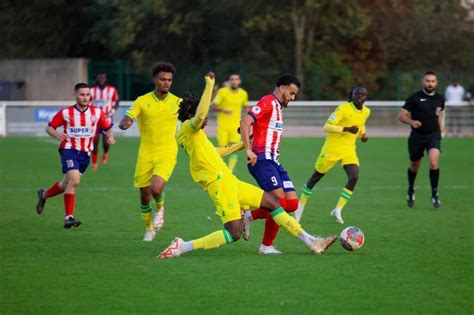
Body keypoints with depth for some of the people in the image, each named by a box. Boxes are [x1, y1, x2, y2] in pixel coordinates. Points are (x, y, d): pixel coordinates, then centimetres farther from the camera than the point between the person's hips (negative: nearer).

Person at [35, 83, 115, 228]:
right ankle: (69, 217, -19)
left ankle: (43, 195, 41)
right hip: (69, 149, -4)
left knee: (67, 184, 14)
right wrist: (57, 134, -21)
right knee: (74, 180, -23)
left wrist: (110, 136, -15)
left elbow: (108, 128, 8)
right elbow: (49, 127, 2)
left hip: (85, 153, 4)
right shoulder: (66, 113, -6)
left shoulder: (97, 112, 0)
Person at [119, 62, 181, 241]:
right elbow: (125, 122, -10)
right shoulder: (142, 101, -4)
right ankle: (149, 229, 29)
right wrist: (124, 124, -35)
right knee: (144, 195, 5)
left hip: (167, 153, -1)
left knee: (156, 188, -23)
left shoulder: (177, 102, 0)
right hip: (146, 154, 1)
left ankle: (159, 208, 13)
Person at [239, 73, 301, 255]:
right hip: (262, 159, -9)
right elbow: (245, 123, -17)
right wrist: (249, 150, -24)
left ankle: (250, 216, 9)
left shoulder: (278, 108, 24)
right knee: (279, 201, -16)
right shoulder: (268, 102, -6)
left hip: (274, 161, 9)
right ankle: (267, 246, -3)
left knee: (292, 203, -1)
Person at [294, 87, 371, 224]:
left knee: (354, 177, -20)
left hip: (349, 151, 5)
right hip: (332, 149, -5)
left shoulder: (366, 112, 4)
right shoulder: (343, 108, -17)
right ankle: (300, 207, 28)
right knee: (316, 177, 9)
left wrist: (363, 134, 5)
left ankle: (338, 210, -11)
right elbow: (327, 127, -22)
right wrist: (347, 129, -32)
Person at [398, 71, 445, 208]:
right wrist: (411, 122, -27)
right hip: (417, 136, -1)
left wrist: (440, 124, 9)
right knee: (414, 166, 13)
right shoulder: (414, 98, -7)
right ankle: (411, 190, 42)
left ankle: (434, 194, -10)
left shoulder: (440, 99, 4)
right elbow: (401, 115, -7)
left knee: (434, 162, -22)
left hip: (434, 135, 1)